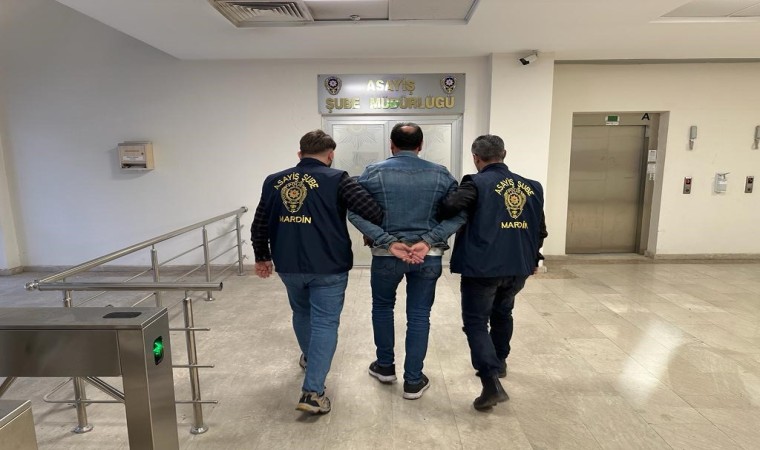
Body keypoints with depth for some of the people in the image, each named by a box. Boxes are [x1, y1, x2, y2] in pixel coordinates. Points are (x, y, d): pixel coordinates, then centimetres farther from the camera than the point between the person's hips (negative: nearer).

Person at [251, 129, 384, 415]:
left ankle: (308, 357, 49)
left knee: (301, 313, 27)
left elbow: (259, 225, 13)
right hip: (328, 267, -5)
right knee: (325, 323, 4)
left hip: (288, 266, 5)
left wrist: (262, 257, 25)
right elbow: (372, 211, -17)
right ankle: (313, 392, 3)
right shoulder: (337, 179, -8)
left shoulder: (273, 182, 7)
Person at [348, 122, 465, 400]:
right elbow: (458, 214, -5)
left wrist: (388, 242, -14)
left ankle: (385, 366, 35)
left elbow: (355, 213, -10)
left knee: (382, 307, 22)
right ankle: (413, 381, 20)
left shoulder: (374, 172, -3)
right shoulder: (440, 174, 1)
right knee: (419, 316, 11)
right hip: (428, 256, 1)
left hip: (386, 255, 0)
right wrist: (429, 241, -12)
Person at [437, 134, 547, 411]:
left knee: (476, 322, 4)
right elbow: (540, 229, 16)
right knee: (502, 314, 27)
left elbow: (451, 206, -27)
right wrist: (533, 257, 30)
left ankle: (492, 383, -7)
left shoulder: (477, 183, -10)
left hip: (482, 267, -6)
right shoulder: (531, 187, 9)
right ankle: (499, 362, 44)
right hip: (519, 267, 6)